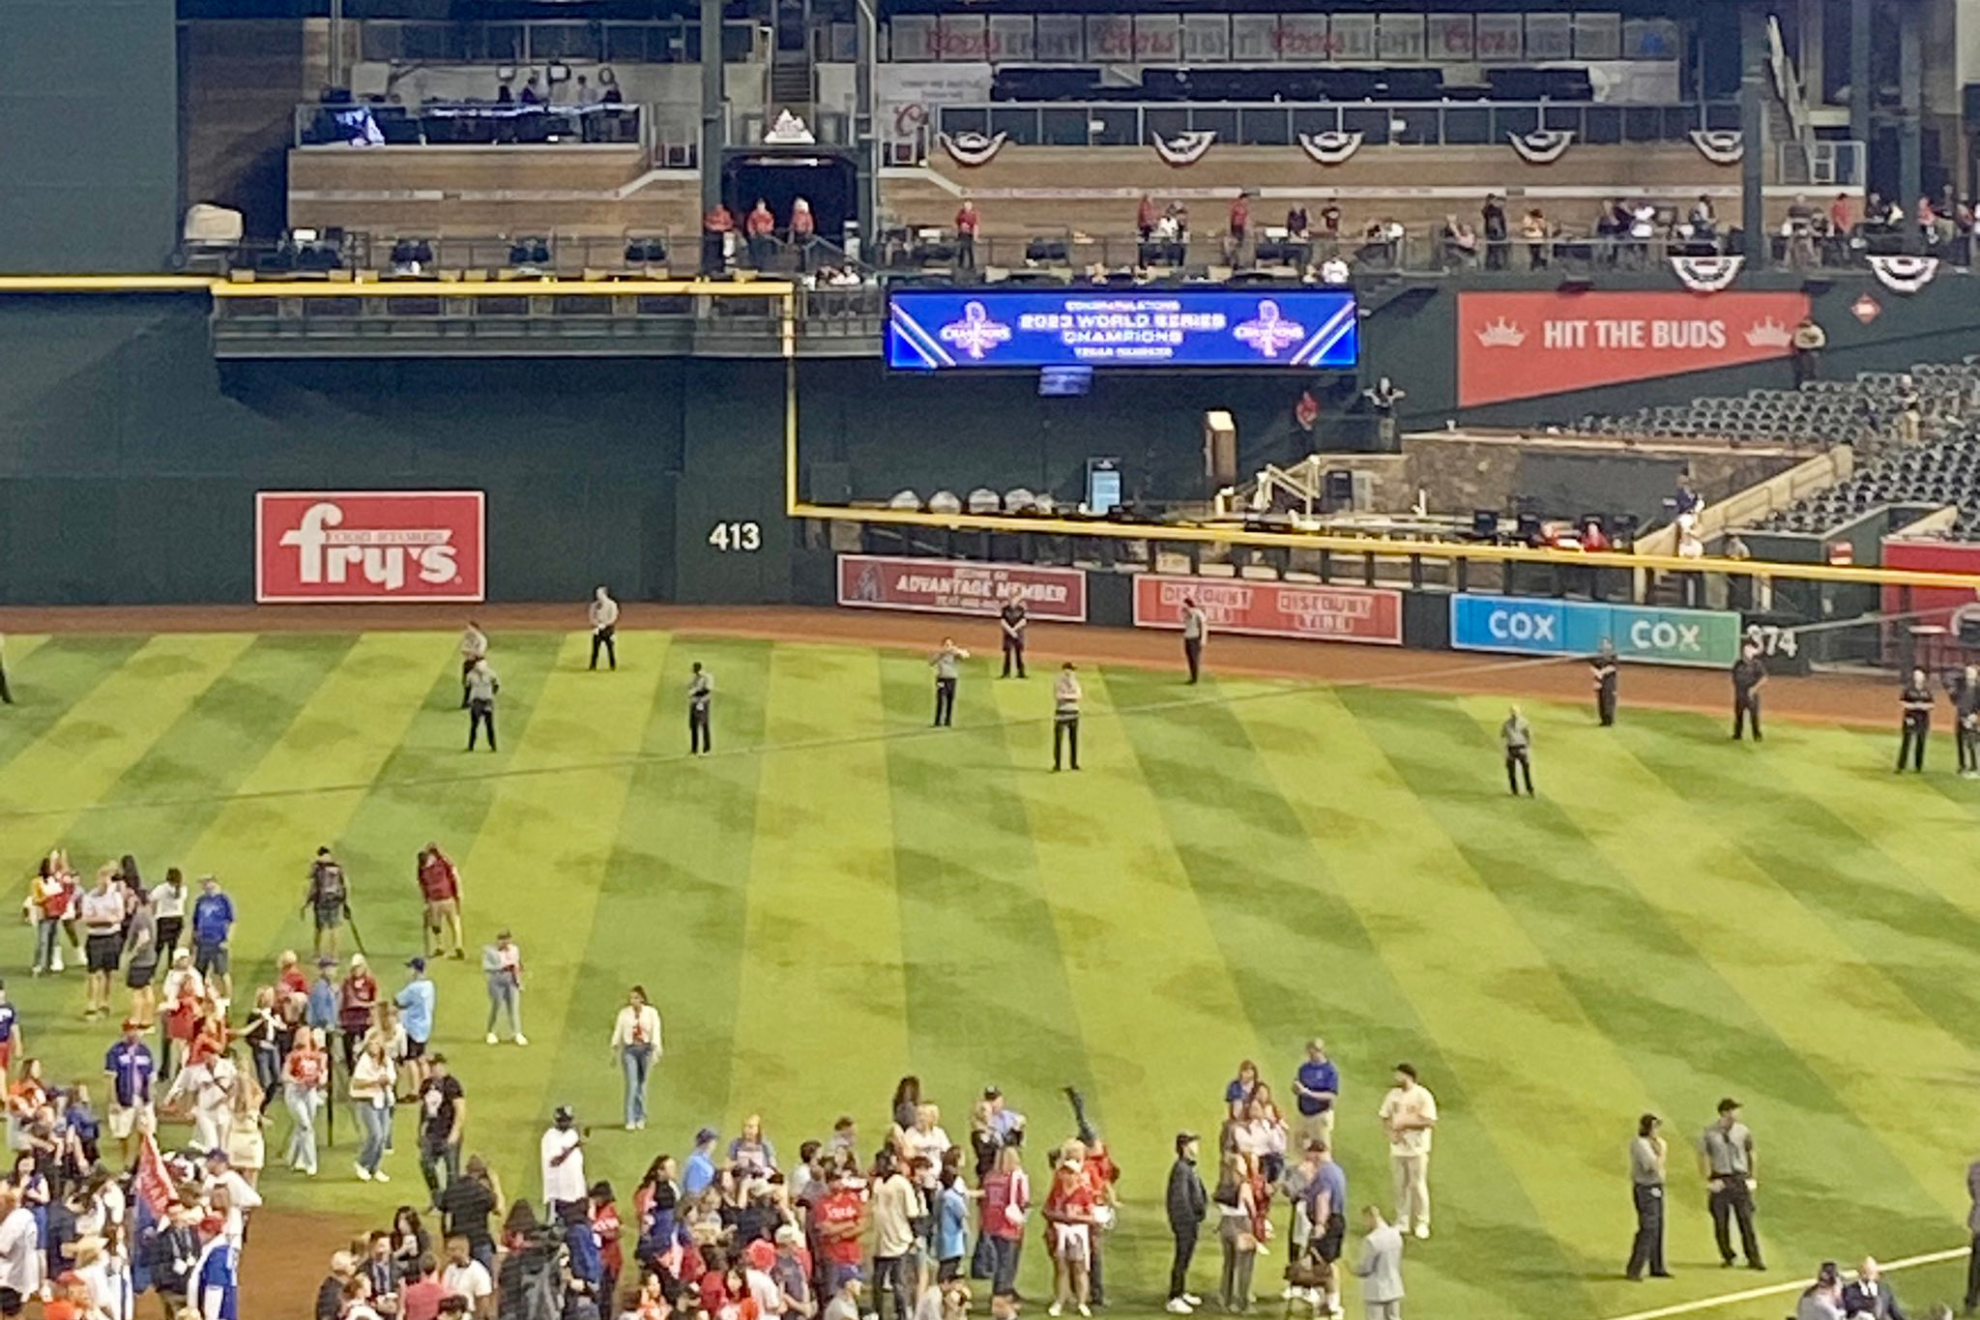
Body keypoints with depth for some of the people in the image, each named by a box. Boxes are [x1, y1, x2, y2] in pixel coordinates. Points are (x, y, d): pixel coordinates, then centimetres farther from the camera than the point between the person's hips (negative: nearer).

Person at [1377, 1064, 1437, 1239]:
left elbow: (1430, 1122, -17)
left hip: (1417, 1149, -5)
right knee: (1401, 1185, 10)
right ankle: (1401, 1222, 19)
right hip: (1397, 1148, 5)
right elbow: (1384, 1117, 13)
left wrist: (1405, 1124, -18)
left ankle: (1422, 1223, 9)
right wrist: (1391, 1133, -5)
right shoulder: (1394, 1094, 6)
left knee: (1418, 1185, -1)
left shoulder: (1422, 1096, -12)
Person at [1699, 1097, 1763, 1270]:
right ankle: (1727, 1257, 17)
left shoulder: (1743, 1131, 4)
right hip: (1720, 1182, -1)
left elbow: (1751, 1155, 14)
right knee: (1721, 1222, 2)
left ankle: (1754, 1259, -1)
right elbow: (1702, 1158, 5)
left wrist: (1753, 1178, 8)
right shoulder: (1709, 1134, -1)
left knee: (1746, 1220, -4)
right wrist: (1709, 1180, -3)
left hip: (1740, 1180, 1)